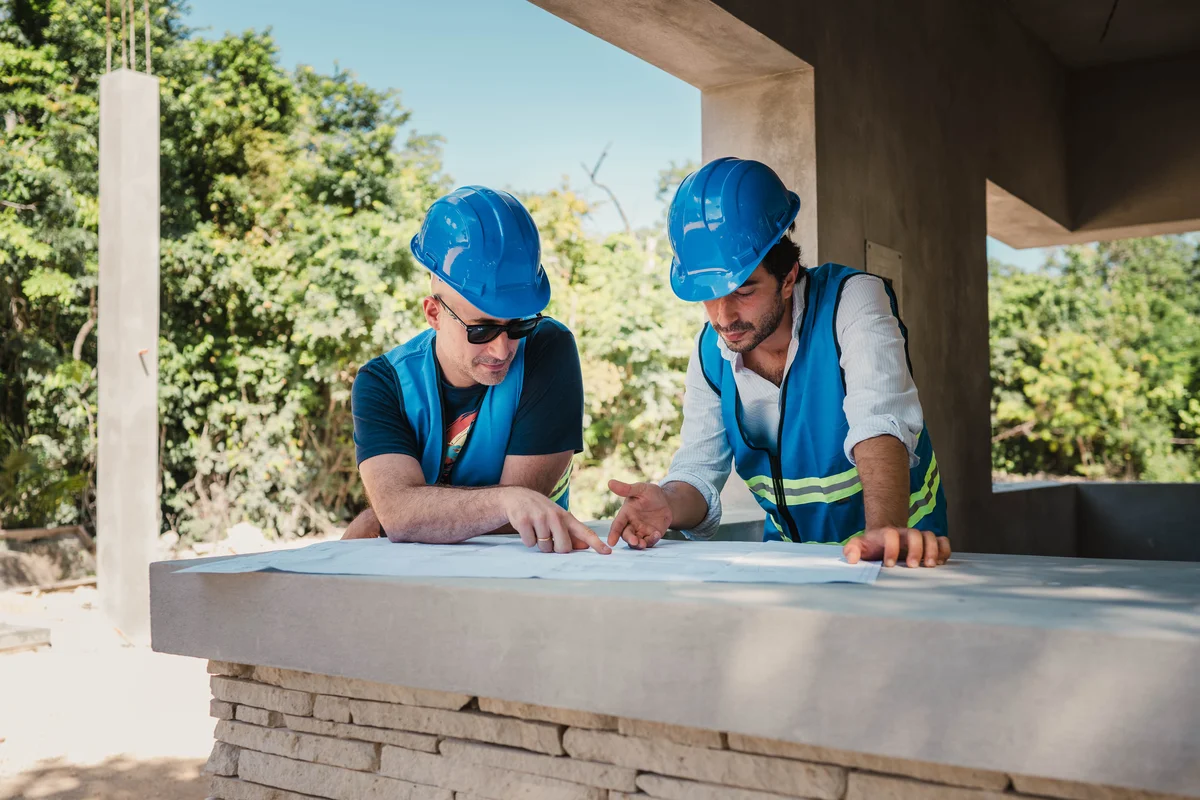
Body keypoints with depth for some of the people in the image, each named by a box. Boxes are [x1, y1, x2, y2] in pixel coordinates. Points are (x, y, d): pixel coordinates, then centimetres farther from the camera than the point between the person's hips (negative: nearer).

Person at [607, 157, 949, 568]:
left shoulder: (852, 301, -15)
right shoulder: (711, 350, -2)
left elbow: (879, 427, -29)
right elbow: (699, 471, -3)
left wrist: (885, 531, -45)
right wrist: (669, 505, -26)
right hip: (788, 553, 3)